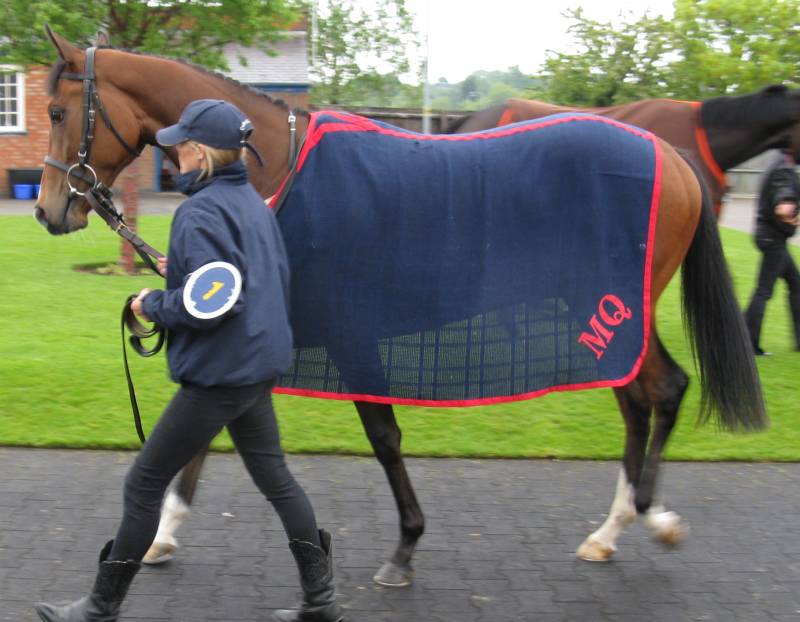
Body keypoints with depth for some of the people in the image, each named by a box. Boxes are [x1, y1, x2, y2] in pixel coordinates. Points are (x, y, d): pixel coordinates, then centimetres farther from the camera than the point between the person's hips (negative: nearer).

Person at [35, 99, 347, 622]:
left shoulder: (200, 212, -18)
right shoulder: (253, 201, 10)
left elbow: (204, 305, -26)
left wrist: (152, 305, -9)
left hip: (219, 374, -9)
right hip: (259, 365, 9)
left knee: (144, 485, 4)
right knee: (275, 478, 17)